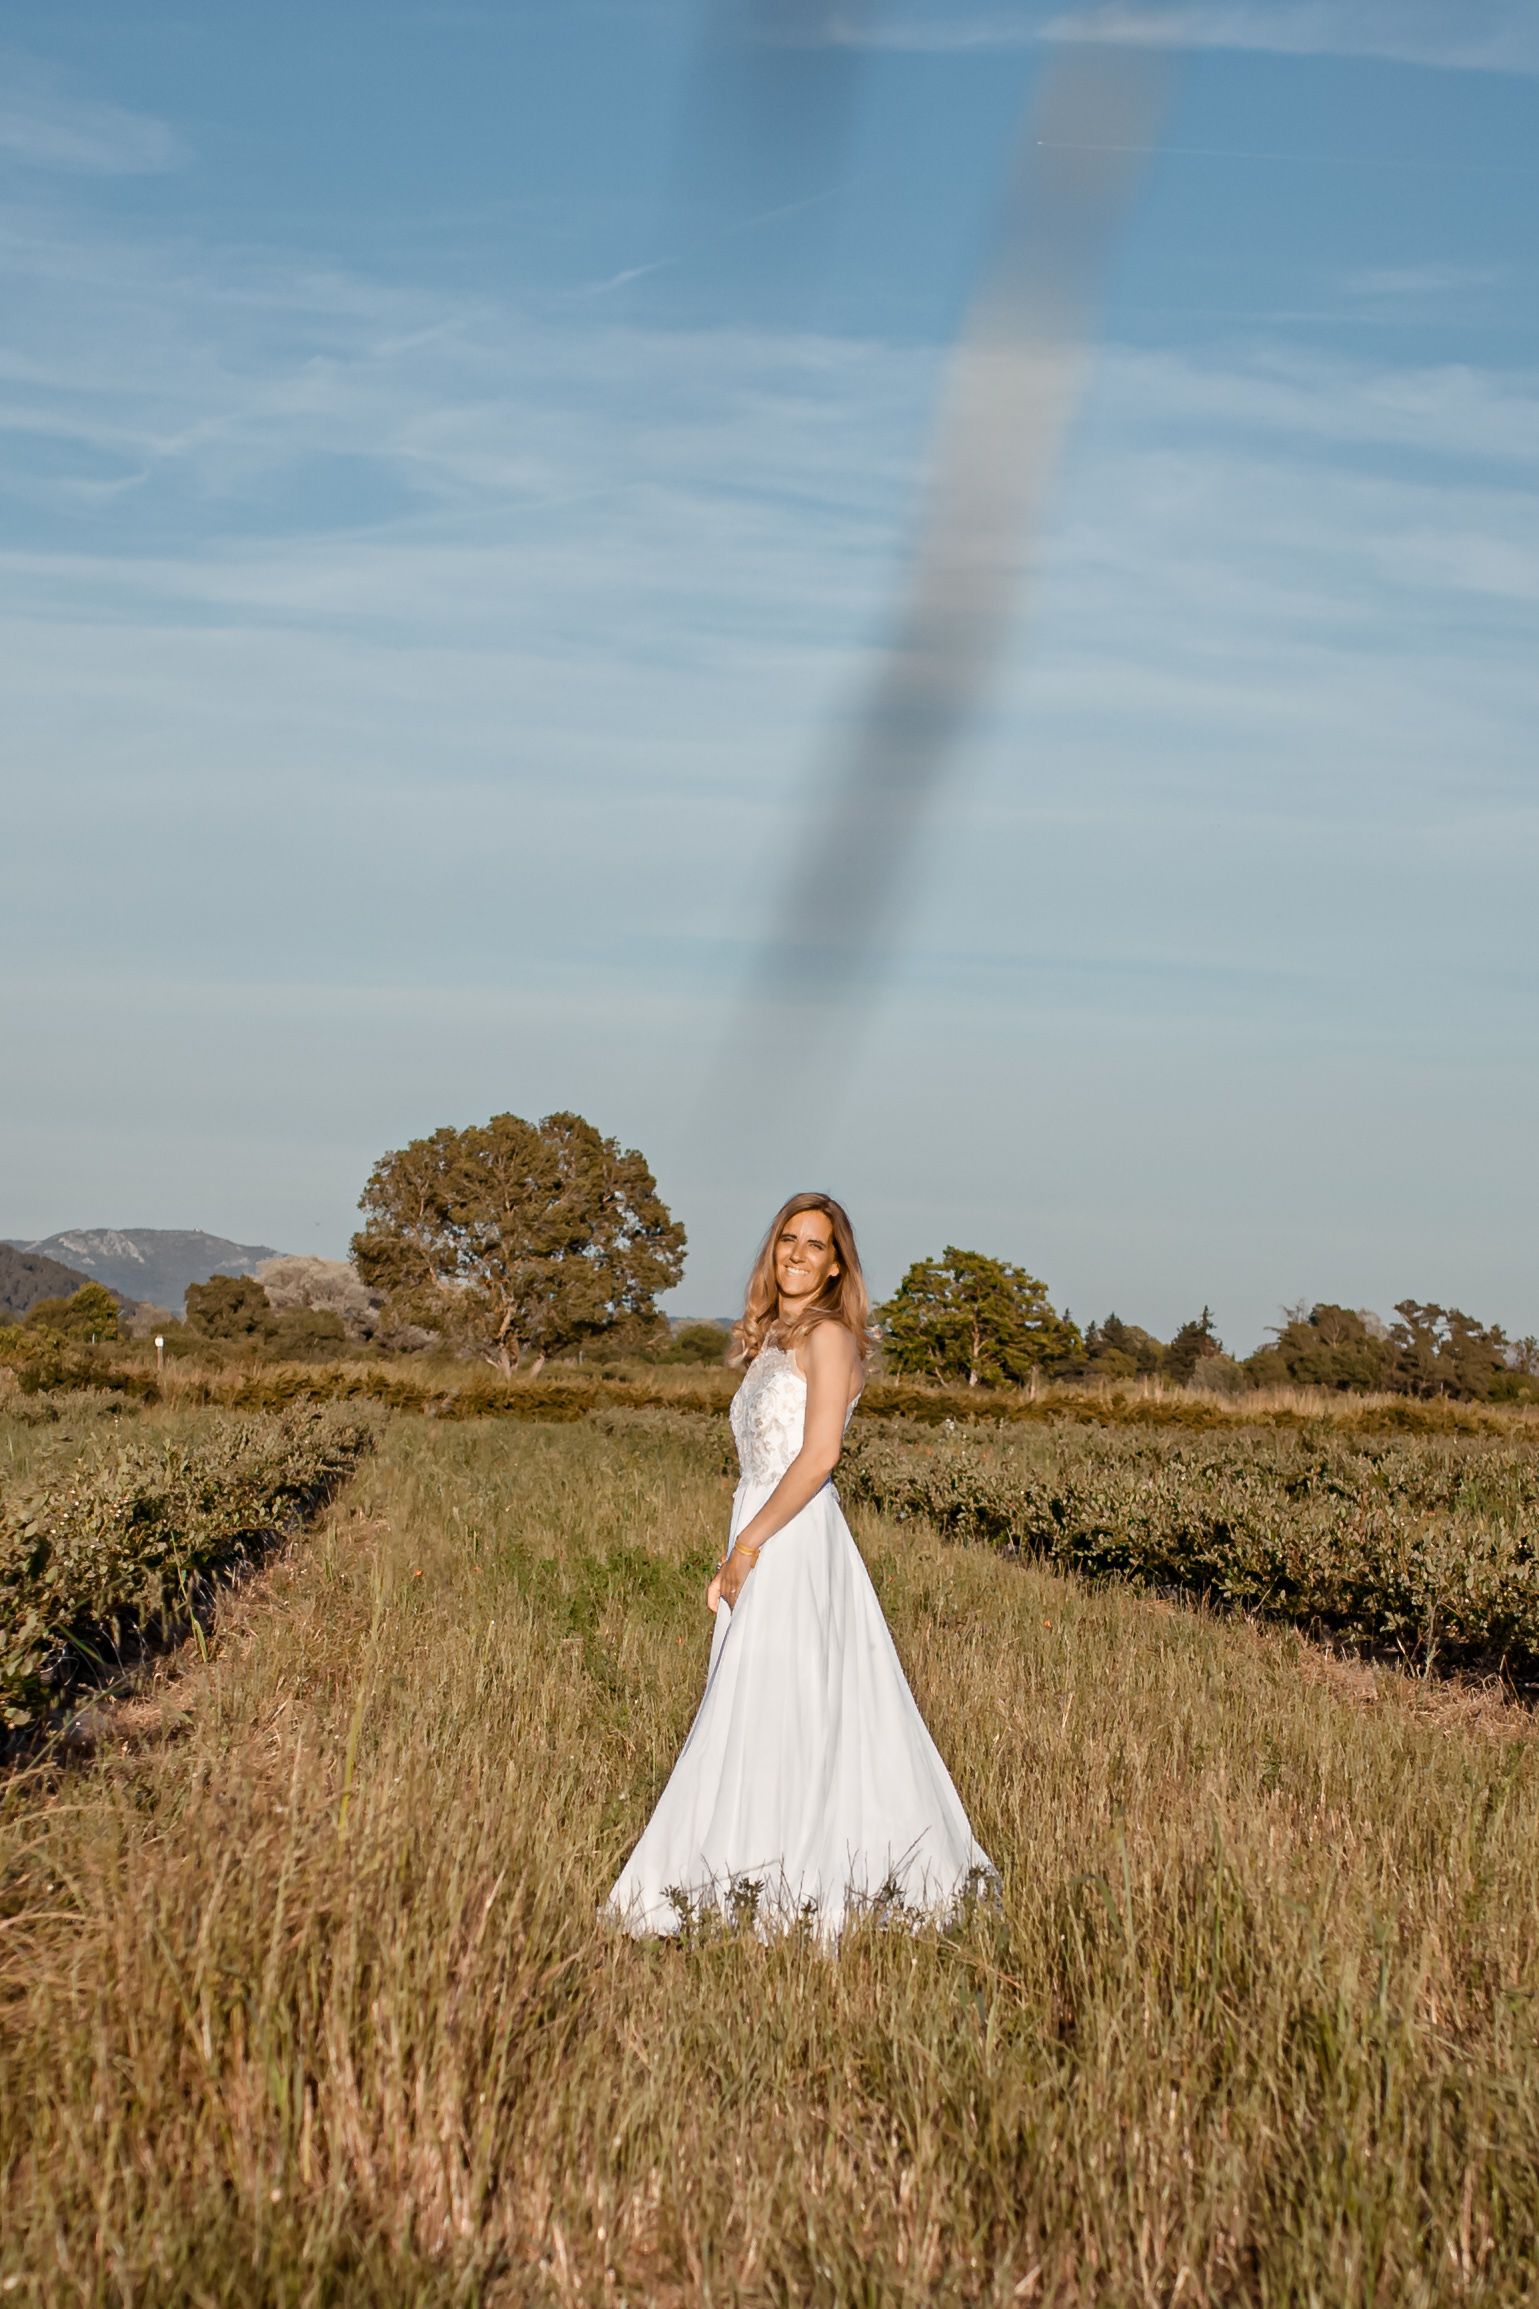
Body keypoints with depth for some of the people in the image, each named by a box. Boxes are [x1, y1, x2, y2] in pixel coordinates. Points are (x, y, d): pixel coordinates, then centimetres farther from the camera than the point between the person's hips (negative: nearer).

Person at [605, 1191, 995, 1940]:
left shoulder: (828, 1335, -7)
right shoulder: (772, 1344, 19)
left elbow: (819, 1454, -18)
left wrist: (749, 1543, -16)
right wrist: (731, 1563, 14)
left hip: (796, 1543, -8)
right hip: (764, 1548, 8)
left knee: (769, 1716, -9)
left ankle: (784, 1892, -5)